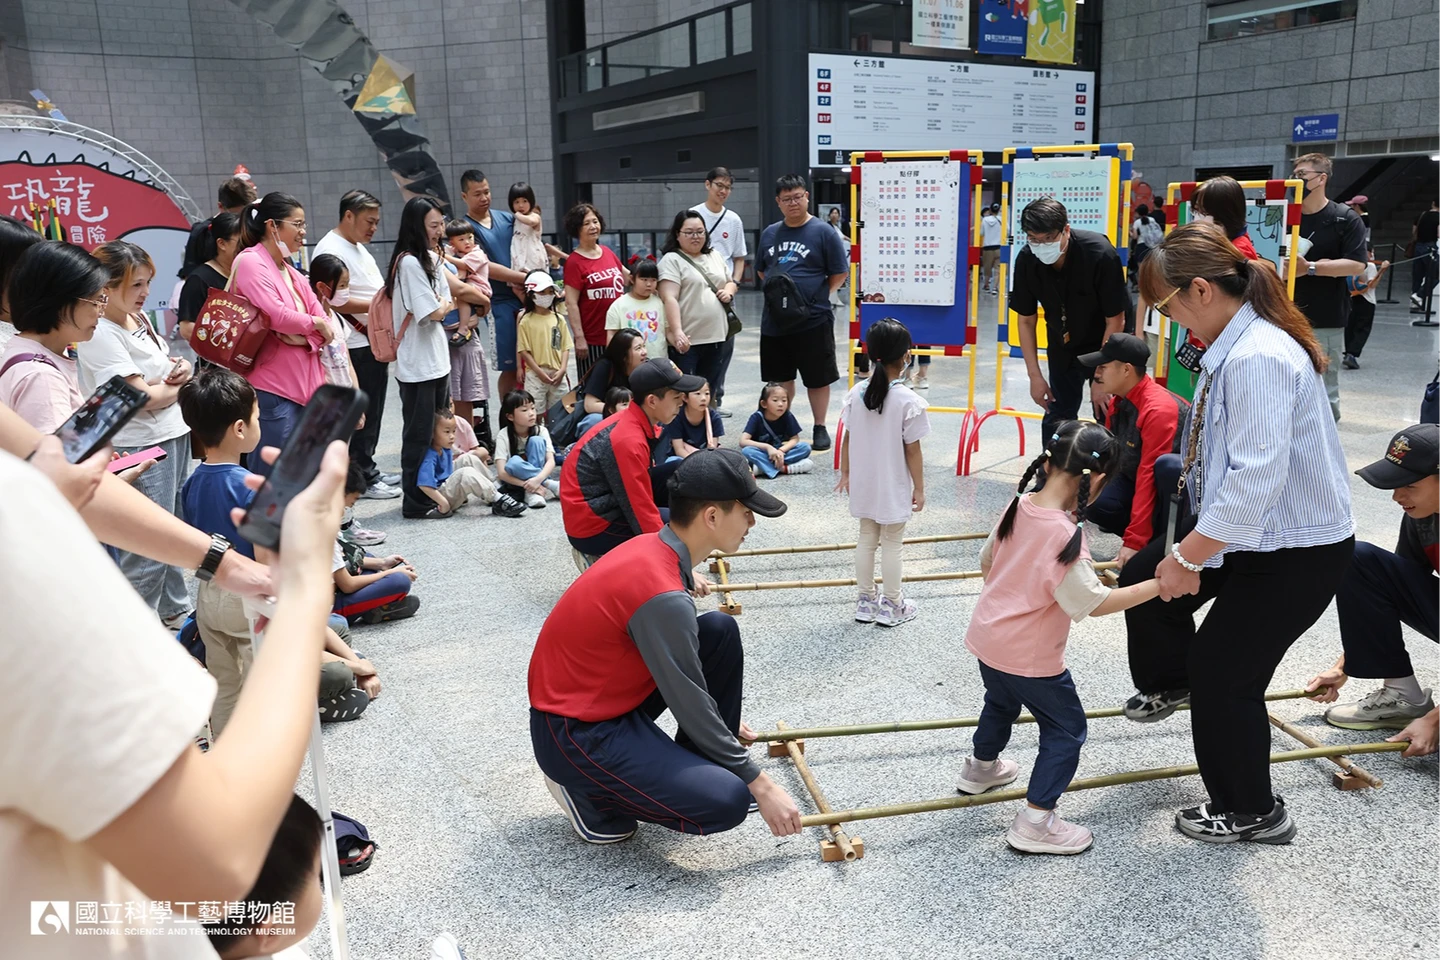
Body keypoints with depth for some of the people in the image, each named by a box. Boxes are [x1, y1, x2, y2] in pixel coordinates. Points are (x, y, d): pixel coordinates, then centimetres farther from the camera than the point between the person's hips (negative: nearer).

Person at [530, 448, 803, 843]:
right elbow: (689, 705, -20)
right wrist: (759, 784, -9)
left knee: (721, 630, 1)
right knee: (727, 800, -19)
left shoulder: (654, 548, -1)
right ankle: (587, 789, 1)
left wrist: (718, 725, 26)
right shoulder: (662, 595, -29)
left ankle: (697, 763, 14)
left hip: (607, 694, 9)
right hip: (574, 733, -9)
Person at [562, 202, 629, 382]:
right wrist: (579, 338, -17)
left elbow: (628, 278, 24)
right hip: (592, 340, -6)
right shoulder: (574, 262, -10)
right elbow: (571, 303, -13)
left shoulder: (608, 252, 9)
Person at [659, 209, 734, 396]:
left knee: (708, 393, 14)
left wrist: (729, 291, 4)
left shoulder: (715, 256, 16)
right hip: (687, 341, -6)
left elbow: (730, 282, 29)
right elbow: (669, 299, -17)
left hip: (715, 337, 7)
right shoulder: (671, 260, -6)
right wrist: (677, 332, -29)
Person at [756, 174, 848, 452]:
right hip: (774, 320, 5)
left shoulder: (823, 232, -4)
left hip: (813, 321, -4)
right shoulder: (769, 233, 10)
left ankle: (819, 429, 17)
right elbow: (761, 270, 21)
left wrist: (818, 295, -4)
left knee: (817, 378, 4)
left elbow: (840, 272, -2)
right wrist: (774, 292, 7)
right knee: (781, 378, 15)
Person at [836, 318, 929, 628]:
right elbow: (912, 450, -14)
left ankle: (866, 602, 25)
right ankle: (891, 606, 18)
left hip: (863, 484, 5)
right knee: (891, 544, 7)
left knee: (866, 539, 16)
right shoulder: (909, 401, -18)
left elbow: (847, 439, 1)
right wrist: (919, 488, -4)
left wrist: (845, 474, 14)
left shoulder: (856, 393, -5)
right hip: (893, 488, -4)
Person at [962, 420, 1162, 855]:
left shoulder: (1019, 505, -3)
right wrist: (1156, 586, -21)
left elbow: (987, 561, 10)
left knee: (1001, 703, 33)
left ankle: (980, 768, 55)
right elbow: (1093, 603, -26)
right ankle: (1035, 822, 11)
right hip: (1028, 656, -8)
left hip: (986, 636, 8)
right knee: (1066, 729, 8)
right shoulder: (1065, 534, -27)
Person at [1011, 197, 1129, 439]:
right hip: (1062, 346, 4)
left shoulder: (1101, 255, -30)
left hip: (1105, 345, -4)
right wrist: (1035, 375, -9)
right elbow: (1026, 320, -6)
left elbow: (1115, 321, -22)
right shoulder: (1026, 260, -19)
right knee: (1056, 417, 8)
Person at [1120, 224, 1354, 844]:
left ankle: (1250, 813, 26)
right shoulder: (1234, 346, 1)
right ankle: (1167, 684, 45)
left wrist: (1189, 557, -25)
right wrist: (1188, 549, 4)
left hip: (1298, 550, -9)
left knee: (1223, 673, 3)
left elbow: (1257, 479, -34)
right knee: (1143, 577, 16)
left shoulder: (1259, 358, -29)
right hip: (1245, 531, 9)